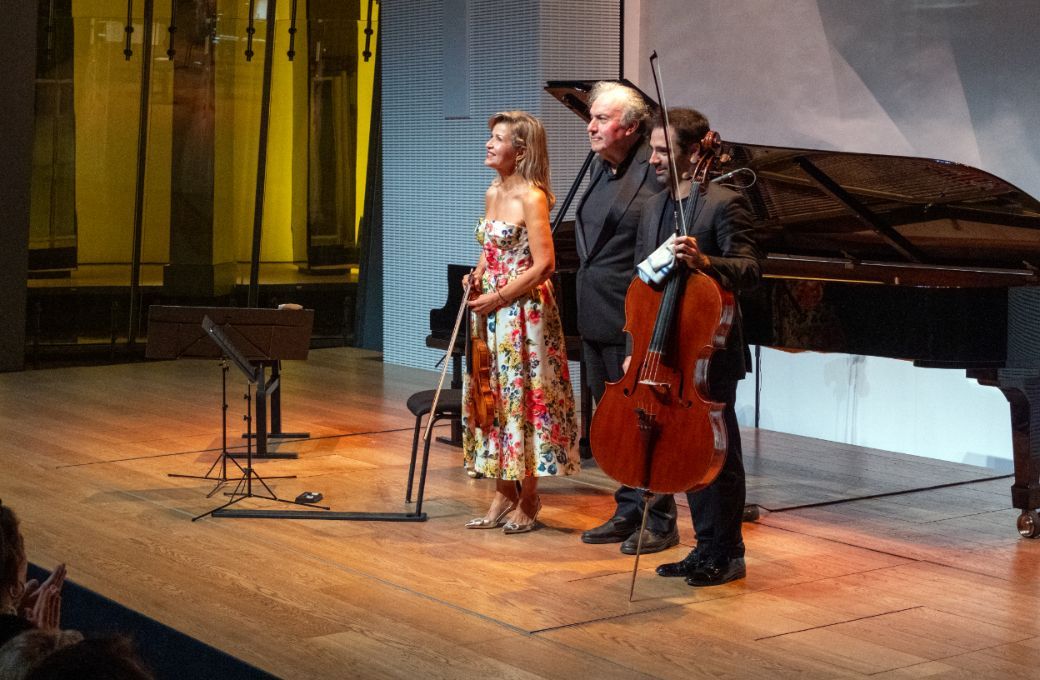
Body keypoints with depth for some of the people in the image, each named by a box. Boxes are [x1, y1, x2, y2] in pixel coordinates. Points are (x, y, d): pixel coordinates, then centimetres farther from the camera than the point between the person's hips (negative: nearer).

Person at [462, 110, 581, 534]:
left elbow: (543, 265, -18)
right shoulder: (492, 193, 11)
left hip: (522, 313, -8)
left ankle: (527, 501, 10)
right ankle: (503, 496, 19)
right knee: (491, 401, 10)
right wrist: (477, 273, 4)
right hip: (490, 311, 8)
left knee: (522, 401, -1)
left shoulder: (531, 197, -13)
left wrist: (498, 298, -17)